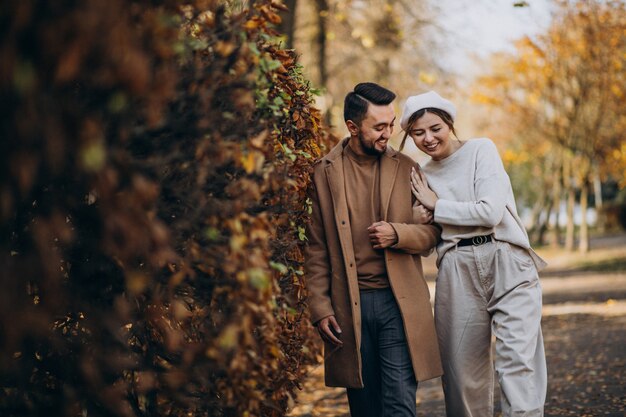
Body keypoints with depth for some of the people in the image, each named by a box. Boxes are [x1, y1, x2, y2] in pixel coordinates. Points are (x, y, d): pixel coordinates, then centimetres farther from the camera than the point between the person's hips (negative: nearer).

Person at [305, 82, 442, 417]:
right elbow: (316, 248, 4)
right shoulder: (325, 172, 4)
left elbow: (432, 231, 9)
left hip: (399, 303, 0)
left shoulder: (406, 168, 6)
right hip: (349, 306, 0)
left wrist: (398, 234, -12)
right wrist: (320, 308, -1)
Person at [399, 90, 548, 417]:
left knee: (519, 362, -15)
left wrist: (437, 206, -1)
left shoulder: (481, 150, 2)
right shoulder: (422, 176, 15)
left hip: (508, 265, -4)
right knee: (465, 368, 3)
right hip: (457, 274, 4)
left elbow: (490, 212, -11)